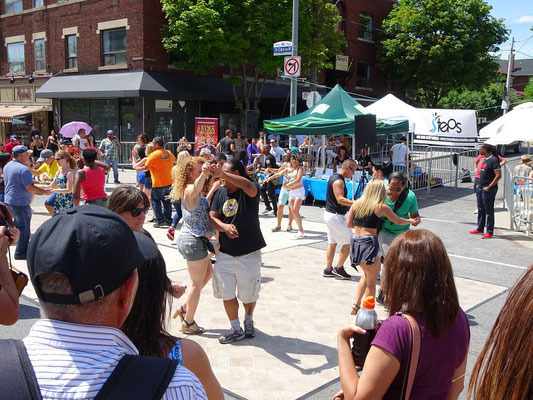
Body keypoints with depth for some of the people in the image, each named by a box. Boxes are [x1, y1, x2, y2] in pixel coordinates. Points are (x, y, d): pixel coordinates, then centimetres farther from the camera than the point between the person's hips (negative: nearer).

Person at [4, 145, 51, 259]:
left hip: (8, 200, 9)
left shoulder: (7, 166, 9)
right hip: (20, 203, -9)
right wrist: (45, 191, -13)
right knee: (24, 228, 0)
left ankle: (24, 247, 30)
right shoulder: (23, 169, -20)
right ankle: (21, 252, 7)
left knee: (19, 226, 19)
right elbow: (30, 188, -22)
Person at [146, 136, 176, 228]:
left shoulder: (153, 155, -15)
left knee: (155, 201, 6)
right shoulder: (169, 153, 6)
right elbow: (175, 160, 26)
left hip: (158, 184, -6)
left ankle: (160, 221, 0)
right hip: (169, 182, 6)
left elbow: (146, 167, -16)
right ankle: (168, 220, 18)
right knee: (167, 201, 15)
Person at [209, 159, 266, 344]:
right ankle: (236, 329, 26)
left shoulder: (249, 192, -11)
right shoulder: (220, 193, 5)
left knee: (249, 294, 11)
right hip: (225, 254, 4)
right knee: (226, 293, 7)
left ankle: (249, 321, 40)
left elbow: (248, 185, -36)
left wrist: (222, 174, -39)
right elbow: (212, 217, -1)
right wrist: (224, 227, -23)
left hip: (249, 254, -4)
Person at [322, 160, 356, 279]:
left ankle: (328, 270, 18)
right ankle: (339, 268, 6)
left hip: (329, 214, 10)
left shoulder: (334, 177, 13)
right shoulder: (339, 181, -19)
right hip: (336, 217, -10)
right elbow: (340, 199, -31)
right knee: (348, 242, -1)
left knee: (332, 243, 14)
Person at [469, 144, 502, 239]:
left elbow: (498, 175, -19)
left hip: (488, 189, -9)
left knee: (489, 211, -2)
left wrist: (489, 187, -19)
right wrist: (479, 184, 14)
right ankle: (480, 229, 28)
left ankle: (490, 232, 6)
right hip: (480, 188, 9)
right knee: (481, 209, 16)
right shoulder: (485, 159, 12)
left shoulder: (493, 160, -15)